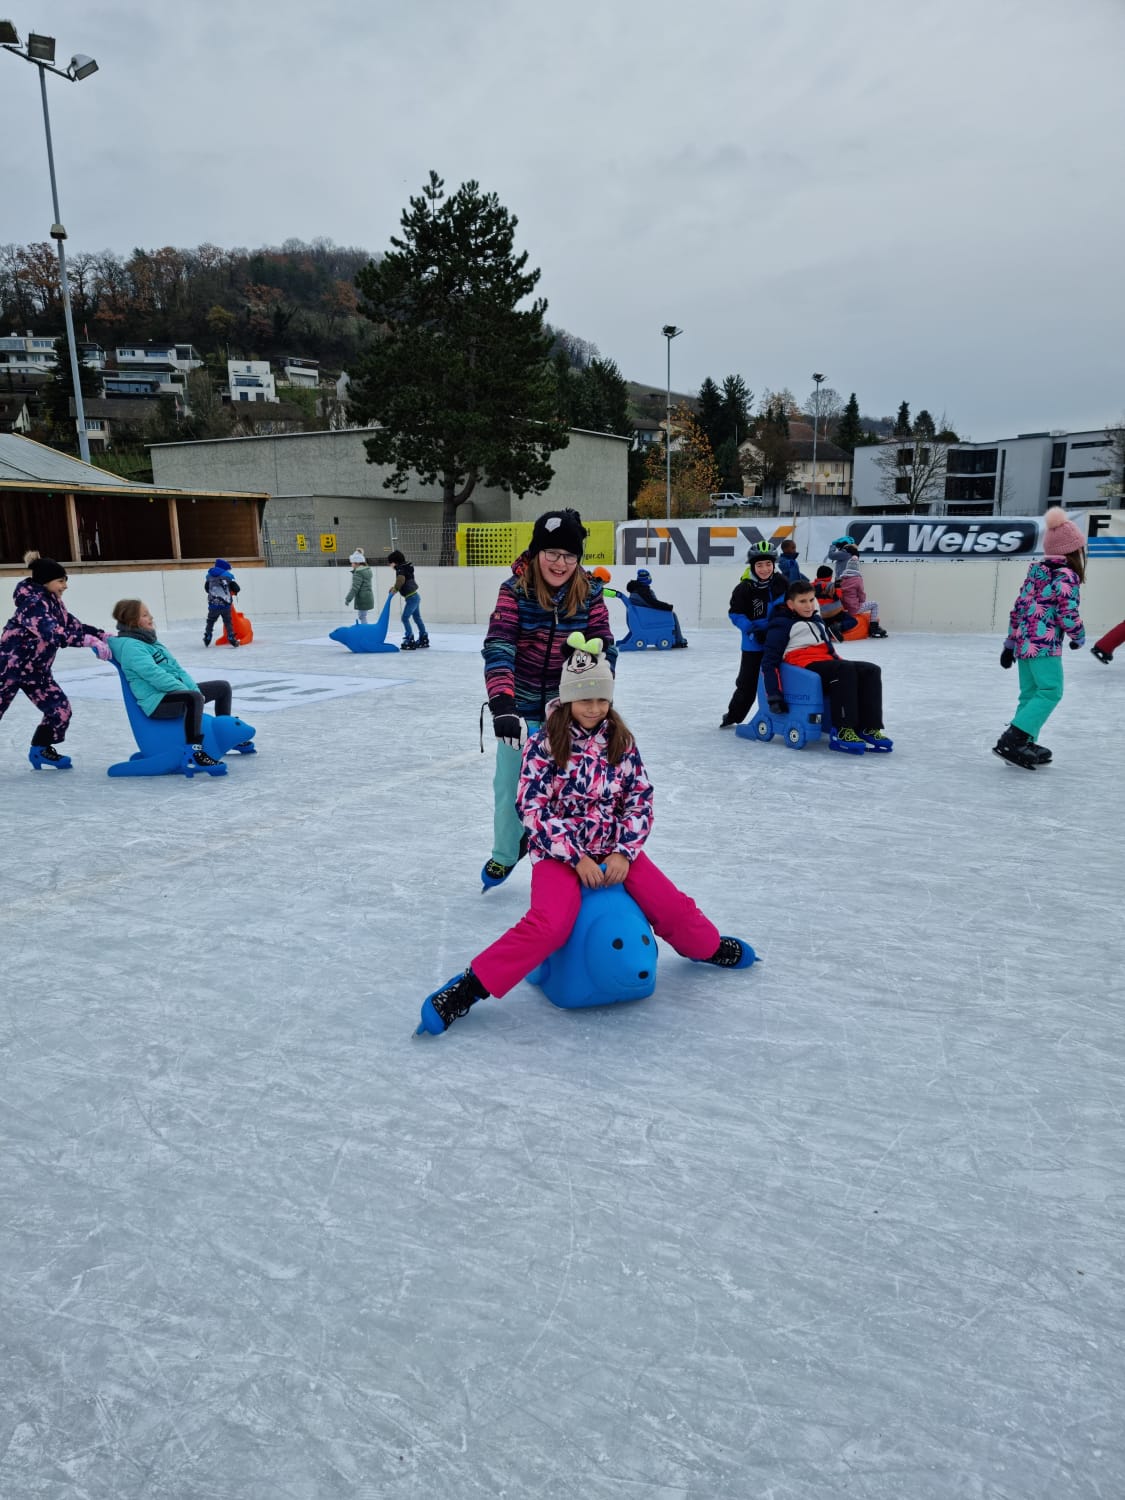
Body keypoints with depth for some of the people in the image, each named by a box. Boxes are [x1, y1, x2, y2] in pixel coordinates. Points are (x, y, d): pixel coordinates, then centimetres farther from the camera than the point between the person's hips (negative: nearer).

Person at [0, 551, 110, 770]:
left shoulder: (54, 602, 4)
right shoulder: (32, 603, -23)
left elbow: (74, 625, 6)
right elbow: (52, 632, -37)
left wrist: (103, 636, -8)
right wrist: (89, 641, -43)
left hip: (36, 670, 8)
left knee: (61, 709, 4)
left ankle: (41, 750, 24)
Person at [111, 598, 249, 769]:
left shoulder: (148, 639, 16)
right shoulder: (129, 646, -14)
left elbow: (176, 668, 12)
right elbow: (155, 676, -24)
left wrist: (194, 689, -2)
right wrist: (189, 691, -19)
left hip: (175, 691, 11)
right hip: (157, 702, -11)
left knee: (223, 687, 19)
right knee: (194, 698, -41)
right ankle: (195, 752, -41)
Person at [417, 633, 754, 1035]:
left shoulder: (621, 741, 3)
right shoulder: (544, 744, -9)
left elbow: (640, 800, 3)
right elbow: (534, 809, -12)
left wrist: (623, 852, -11)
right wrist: (577, 858, -17)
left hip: (616, 848, 4)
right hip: (559, 852, -4)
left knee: (674, 908, -2)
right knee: (549, 924, -28)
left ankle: (709, 947, 31)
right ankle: (468, 987, -21)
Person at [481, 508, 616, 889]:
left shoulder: (590, 593, -8)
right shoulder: (515, 590, -15)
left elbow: (604, 650, -8)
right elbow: (497, 649, -25)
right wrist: (502, 705, -39)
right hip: (522, 707, 0)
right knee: (509, 784, 10)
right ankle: (505, 855, 35)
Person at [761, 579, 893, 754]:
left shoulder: (817, 622, 28)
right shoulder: (782, 625, 3)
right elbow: (769, 662, -5)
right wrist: (774, 697, -15)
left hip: (826, 663, 8)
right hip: (804, 666, -8)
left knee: (871, 670, -15)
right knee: (846, 670, -34)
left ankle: (869, 729, -24)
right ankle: (842, 732, -39)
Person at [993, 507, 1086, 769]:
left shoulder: (1037, 571, 14)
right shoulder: (1067, 576, -9)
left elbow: (1018, 607, 15)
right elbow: (1067, 615, -14)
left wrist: (1010, 643, 19)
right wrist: (1080, 637, 6)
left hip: (1024, 643, 9)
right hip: (1044, 645, -9)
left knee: (1030, 694, 13)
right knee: (1050, 692, -8)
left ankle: (1024, 744, 13)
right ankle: (1011, 740, -18)